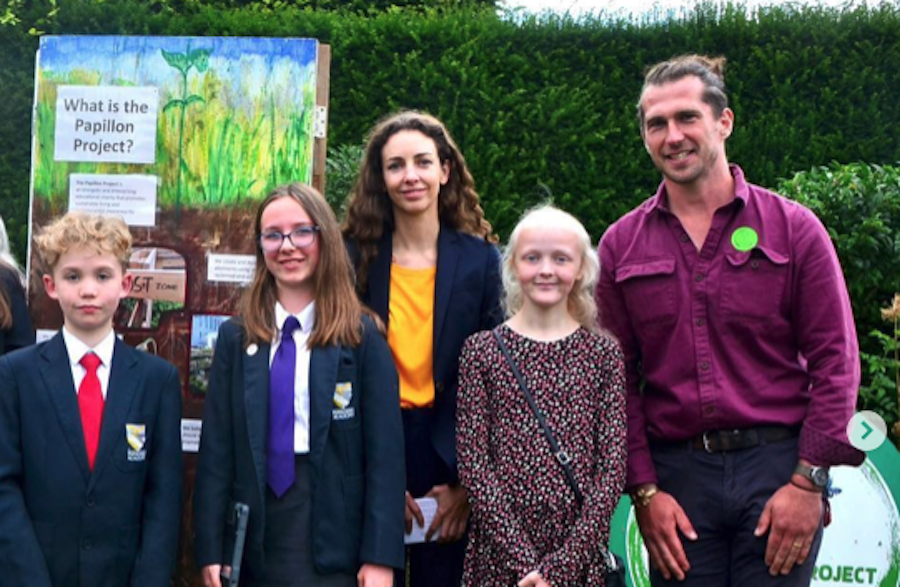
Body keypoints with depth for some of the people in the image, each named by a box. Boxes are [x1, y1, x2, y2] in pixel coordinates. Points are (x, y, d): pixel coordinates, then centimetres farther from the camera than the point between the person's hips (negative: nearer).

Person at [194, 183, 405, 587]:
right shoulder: (236, 337, 6)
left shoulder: (363, 338, -1)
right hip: (253, 542, 2)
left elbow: (384, 454, -5)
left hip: (334, 543, -2)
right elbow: (215, 449, 4)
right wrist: (211, 551, -2)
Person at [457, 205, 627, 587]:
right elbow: (473, 463, -4)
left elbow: (613, 467, -3)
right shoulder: (482, 351, 1)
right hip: (499, 555, 0)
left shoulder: (603, 354, 2)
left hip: (582, 556, 1)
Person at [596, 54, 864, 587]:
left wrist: (808, 481, -7)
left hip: (778, 466, -1)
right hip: (675, 476, 2)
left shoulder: (793, 228, 2)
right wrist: (644, 490, -2)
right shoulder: (621, 246, 7)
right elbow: (618, 378, 5)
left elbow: (835, 362, 0)